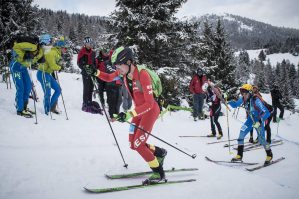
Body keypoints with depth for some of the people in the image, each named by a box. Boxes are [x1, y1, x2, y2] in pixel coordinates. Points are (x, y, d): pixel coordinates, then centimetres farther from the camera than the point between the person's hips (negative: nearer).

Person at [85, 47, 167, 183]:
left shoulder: (142, 75, -29)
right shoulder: (124, 72, -8)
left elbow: (149, 104, -31)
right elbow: (109, 78, 12)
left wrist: (130, 114, -40)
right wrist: (96, 72, -7)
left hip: (150, 110, -8)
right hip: (139, 110, 8)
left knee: (138, 144, -11)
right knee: (133, 145, 7)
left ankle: (159, 173, 5)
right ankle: (159, 153, 29)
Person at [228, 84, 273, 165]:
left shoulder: (256, 100, -32)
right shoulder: (243, 99, -15)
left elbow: (266, 113, -34)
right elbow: (235, 105, 1)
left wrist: (259, 122, -44)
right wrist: (228, 101, -19)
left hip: (259, 120, -5)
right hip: (250, 119, 5)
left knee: (261, 139, -4)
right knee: (241, 134, -7)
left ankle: (269, 155, 24)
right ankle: (239, 155, 3)